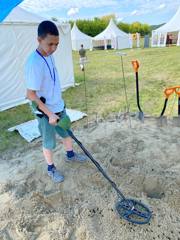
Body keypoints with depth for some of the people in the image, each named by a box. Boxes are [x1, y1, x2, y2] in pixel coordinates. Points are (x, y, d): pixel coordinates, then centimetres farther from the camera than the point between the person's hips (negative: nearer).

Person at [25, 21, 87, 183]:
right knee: (49, 143, 11)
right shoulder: (34, 63, -26)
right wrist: (49, 114, -22)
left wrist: (58, 104, 17)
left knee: (67, 132, 24)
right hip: (46, 113, -8)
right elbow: (31, 95, -24)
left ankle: (70, 155, 48)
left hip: (59, 107, 8)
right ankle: (51, 168, 35)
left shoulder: (49, 55, -1)